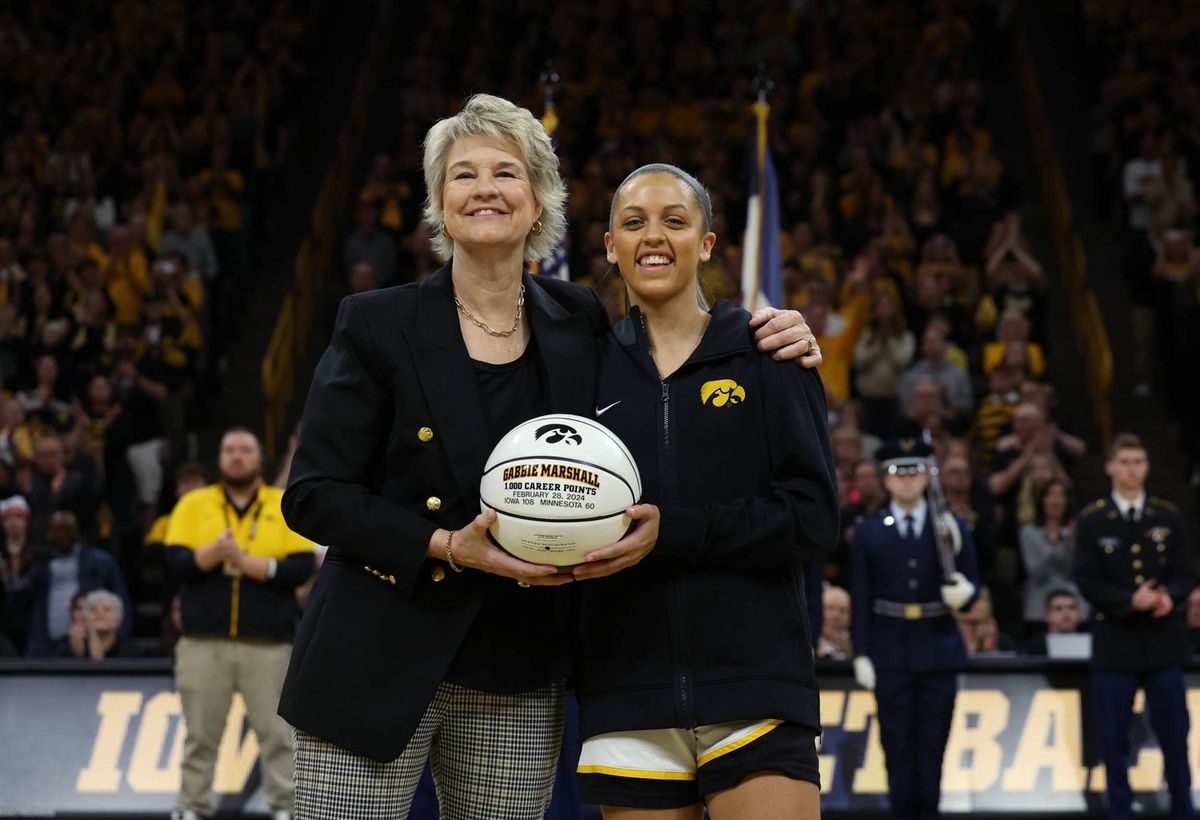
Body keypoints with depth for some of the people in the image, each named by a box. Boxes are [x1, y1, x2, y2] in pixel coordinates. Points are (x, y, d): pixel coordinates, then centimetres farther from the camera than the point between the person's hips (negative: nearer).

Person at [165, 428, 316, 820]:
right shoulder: (193, 504, 11)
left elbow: (300, 569, -3)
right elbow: (176, 561, -1)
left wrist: (246, 561, -13)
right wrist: (215, 552, -18)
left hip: (268, 647, -1)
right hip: (203, 644, 1)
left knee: (276, 733, -3)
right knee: (200, 736, 3)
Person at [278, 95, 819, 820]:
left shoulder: (578, 323, 5)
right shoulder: (378, 325, -3)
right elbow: (313, 496, -5)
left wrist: (767, 341, 3)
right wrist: (446, 547, -17)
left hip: (519, 683, 3)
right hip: (380, 668, -3)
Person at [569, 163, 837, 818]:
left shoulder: (765, 357, 4)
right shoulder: (591, 367, 11)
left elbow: (814, 517, -4)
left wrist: (674, 531, -15)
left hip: (754, 683, -2)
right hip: (627, 689, 2)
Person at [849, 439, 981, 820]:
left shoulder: (954, 528, 5)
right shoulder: (869, 533, 5)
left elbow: (972, 584, 6)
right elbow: (860, 599, 2)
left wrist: (963, 593, -19)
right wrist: (861, 654, -4)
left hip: (938, 651, 0)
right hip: (890, 654, 0)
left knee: (933, 743, 4)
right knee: (897, 743, 2)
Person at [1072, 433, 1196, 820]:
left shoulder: (1168, 517, 7)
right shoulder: (1091, 520, 1)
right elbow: (1087, 581, -4)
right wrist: (1130, 600, -17)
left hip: (1164, 640, 1)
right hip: (1115, 642, -1)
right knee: (1114, 737, 1)